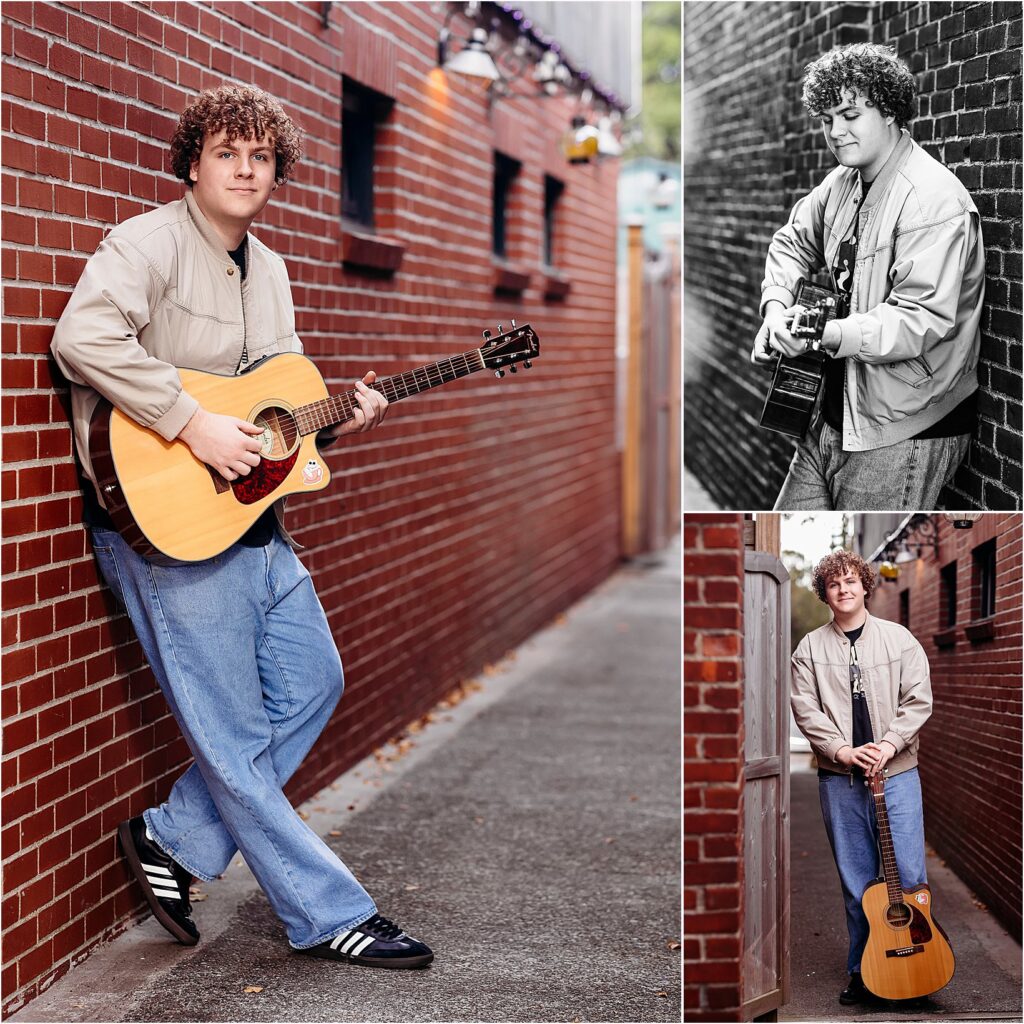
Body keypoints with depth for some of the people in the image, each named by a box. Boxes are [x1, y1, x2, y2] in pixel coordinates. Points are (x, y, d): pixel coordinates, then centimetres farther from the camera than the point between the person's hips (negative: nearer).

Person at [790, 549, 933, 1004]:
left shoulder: (898, 639, 4)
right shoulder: (810, 648, 6)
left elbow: (918, 701, -1)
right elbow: (805, 709, -1)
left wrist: (888, 745, -13)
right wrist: (843, 751, -13)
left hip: (896, 772, -1)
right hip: (839, 778, 1)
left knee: (910, 874, -2)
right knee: (856, 880, 6)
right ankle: (862, 970, 16)